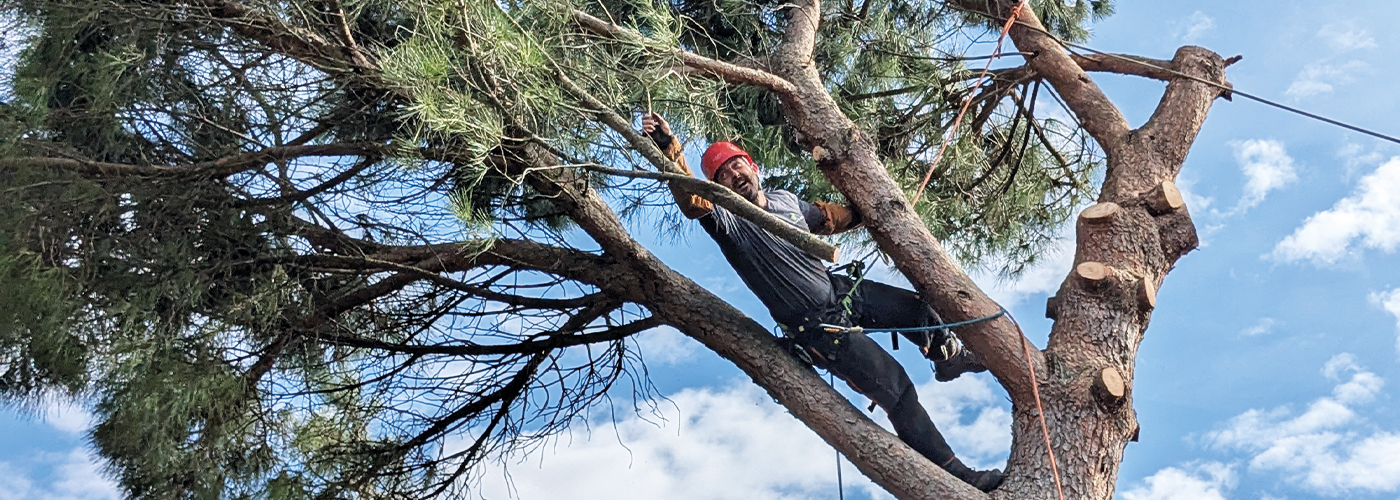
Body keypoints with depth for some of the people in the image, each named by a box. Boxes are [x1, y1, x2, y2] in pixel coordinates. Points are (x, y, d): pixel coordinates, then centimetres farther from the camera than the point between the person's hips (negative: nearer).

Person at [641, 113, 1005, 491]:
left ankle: (949, 357, 48)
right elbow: (692, 200, -40)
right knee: (897, 387, -11)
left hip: (841, 290, 7)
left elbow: (828, 218, 23)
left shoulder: (785, 200, 4)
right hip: (818, 327, -7)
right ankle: (954, 473, -1)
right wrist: (668, 149, -54)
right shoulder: (727, 220, -19)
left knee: (918, 308, 15)